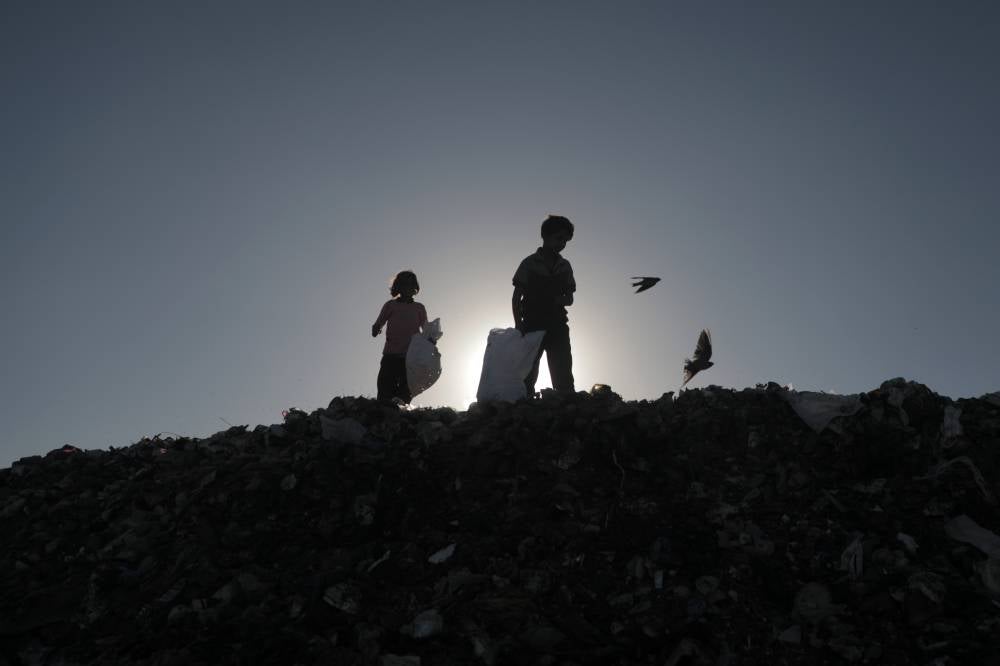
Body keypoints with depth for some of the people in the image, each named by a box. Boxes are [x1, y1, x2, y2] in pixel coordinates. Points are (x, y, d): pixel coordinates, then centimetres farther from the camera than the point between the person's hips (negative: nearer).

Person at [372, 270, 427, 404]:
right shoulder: (390, 305, 12)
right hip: (390, 357, -1)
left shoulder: (419, 308, 17)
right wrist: (375, 329, -14)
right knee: (385, 395, -11)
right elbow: (377, 325, 8)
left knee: (405, 396, -3)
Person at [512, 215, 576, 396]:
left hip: (557, 327, 3)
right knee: (527, 374, -2)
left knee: (564, 378, -3)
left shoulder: (565, 266, 11)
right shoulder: (529, 263, 1)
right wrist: (518, 323, -11)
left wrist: (561, 300, -7)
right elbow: (516, 297, 1)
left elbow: (569, 298, 17)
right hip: (532, 325, -3)